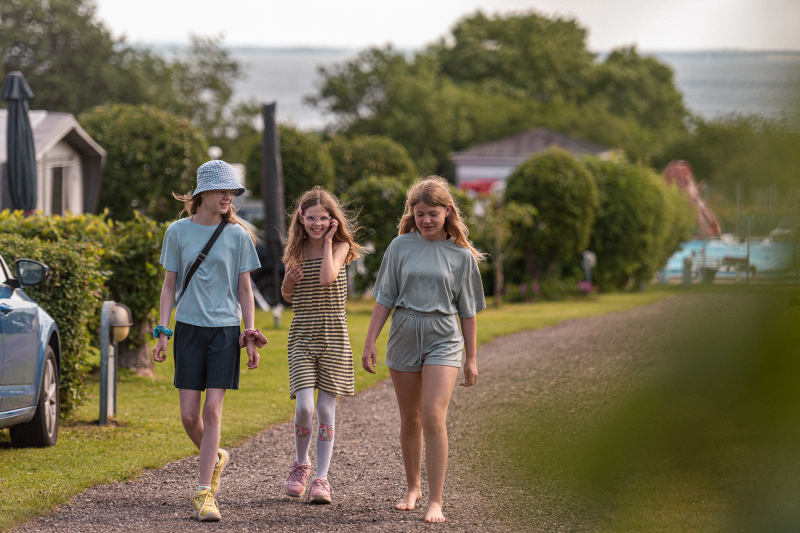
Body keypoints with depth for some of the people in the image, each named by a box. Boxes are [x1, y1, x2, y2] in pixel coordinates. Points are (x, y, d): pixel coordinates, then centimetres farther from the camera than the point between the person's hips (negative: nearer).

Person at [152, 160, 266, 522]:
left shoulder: (238, 236, 2)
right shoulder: (178, 232, 3)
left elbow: (244, 289, 7)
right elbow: (170, 285, 8)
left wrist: (251, 337, 1)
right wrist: (162, 331, 0)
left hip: (225, 328, -1)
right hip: (188, 327, 1)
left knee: (213, 409, -10)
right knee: (189, 415, -1)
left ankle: (205, 492, -7)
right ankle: (215, 458, 30)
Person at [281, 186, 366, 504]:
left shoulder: (340, 246, -2)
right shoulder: (296, 251, 7)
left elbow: (327, 278, -23)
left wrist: (327, 240, -12)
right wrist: (288, 282, -4)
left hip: (333, 337, -2)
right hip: (302, 337, 2)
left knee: (326, 409, 0)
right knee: (304, 407, -11)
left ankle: (321, 478, 7)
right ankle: (300, 464, 14)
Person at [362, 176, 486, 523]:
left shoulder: (462, 255, 1)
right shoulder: (401, 247, 3)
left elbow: (468, 310, 5)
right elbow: (384, 299, 5)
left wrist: (472, 358, 6)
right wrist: (370, 343, 0)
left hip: (443, 339, -2)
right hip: (404, 337, 2)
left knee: (433, 417, -16)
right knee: (410, 419, 12)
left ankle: (435, 501, -13)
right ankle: (412, 488, 30)